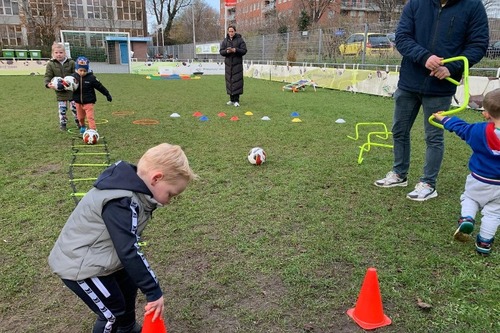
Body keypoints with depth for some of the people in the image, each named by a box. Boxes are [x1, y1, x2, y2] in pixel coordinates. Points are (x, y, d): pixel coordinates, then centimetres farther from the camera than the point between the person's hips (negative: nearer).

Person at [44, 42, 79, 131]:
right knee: (62, 108, 4)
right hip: (60, 91, 0)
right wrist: (48, 84, -24)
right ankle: (62, 123, 19)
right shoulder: (51, 64, -2)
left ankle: (78, 121, 28)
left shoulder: (71, 62, -2)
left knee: (74, 107, 8)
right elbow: (47, 76, -4)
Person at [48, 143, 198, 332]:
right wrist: (154, 291, -27)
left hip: (96, 256, 10)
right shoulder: (121, 203, -34)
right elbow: (129, 252, -34)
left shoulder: (132, 187, -4)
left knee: (129, 288, 23)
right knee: (114, 312, 3)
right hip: (80, 265, -9)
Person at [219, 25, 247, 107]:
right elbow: (221, 51, 7)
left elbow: (244, 51, -6)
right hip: (228, 63, 4)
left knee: (237, 81, -7)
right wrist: (227, 51, -14)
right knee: (229, 81, 6)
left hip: (237, 64, -4)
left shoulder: (240, 40, 0)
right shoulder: (225, 40, 10)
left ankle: (236, 100, -3)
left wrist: (235, 50, -19)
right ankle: (232, 100, 15)